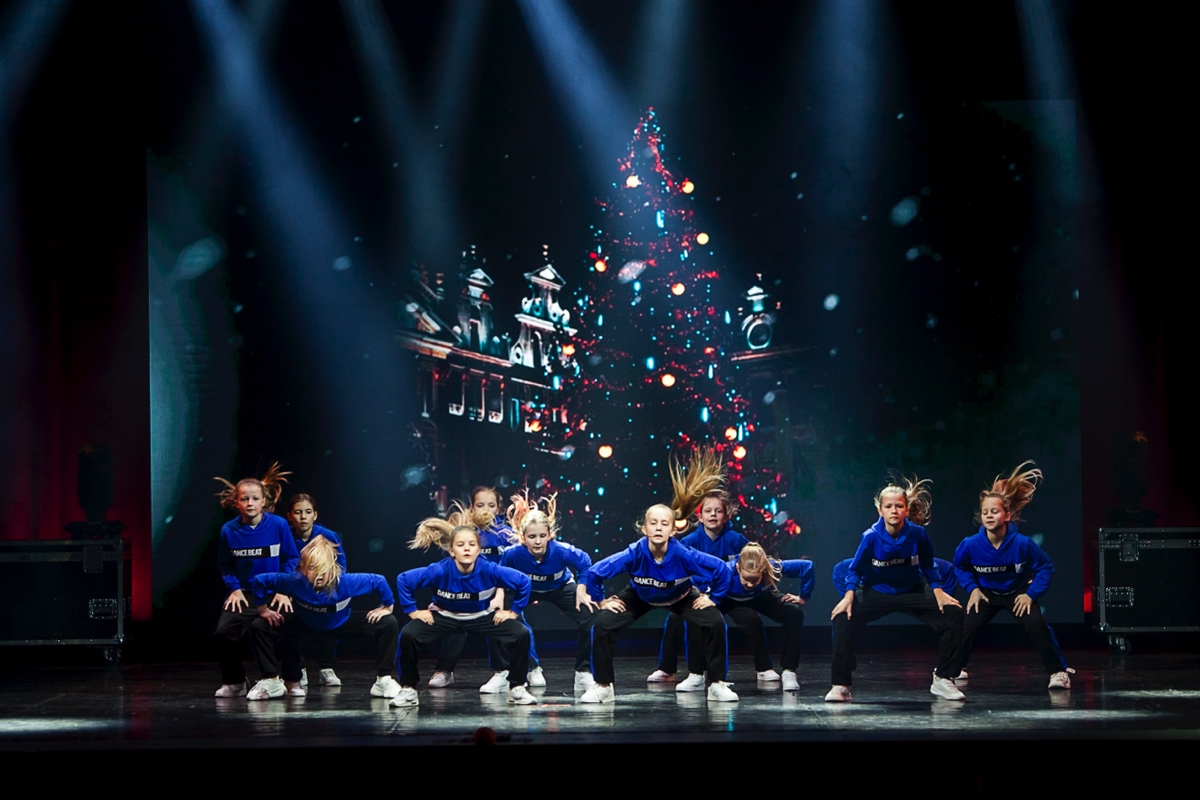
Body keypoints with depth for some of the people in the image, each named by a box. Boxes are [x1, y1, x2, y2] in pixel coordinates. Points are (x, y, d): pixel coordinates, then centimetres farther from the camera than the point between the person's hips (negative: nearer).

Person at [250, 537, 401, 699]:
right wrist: (262, 608, -12)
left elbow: (379, 581, -23)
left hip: (342, 624, -1)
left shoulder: (346, 582, -35)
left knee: (389, 623, -21)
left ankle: (384, 679, -7)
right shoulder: (294, 582, -34)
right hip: (308, 625, 1)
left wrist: (386, 607, -14)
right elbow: (258, 580, -21)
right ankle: (292, 682, 4)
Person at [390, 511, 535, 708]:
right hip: (445, 616, -1)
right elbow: (403, 580, -20)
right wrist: (413, 611, -16)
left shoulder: (489, 570, -29)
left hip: (482, 617, 1)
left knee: (521, 634, -19)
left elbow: (523, 582, -17)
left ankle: (517, 689, 0)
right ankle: (408, 690, -5)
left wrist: (514, 611, -11)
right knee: (409, 635, -25)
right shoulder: (440, 571, -30)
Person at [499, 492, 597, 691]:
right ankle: (533, 669, 7)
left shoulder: (562, 551, -39)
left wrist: (581, 591, -24)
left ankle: (583, 672, -4)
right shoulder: (513, 554, -36)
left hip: (560, 588, -1)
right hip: (526, 590, 1)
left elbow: (585, 565, -20)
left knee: (586, 618, -20)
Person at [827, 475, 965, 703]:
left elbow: (928, 566, -1)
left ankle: (943, 679, 1)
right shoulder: (871, 537, -22)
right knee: (843, 619, -25)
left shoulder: (917, 534, -19)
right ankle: (840, 685, -14)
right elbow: (855, 570, -9)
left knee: (953, 614, -13)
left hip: (912, 591, 2)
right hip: (876, 592, -2)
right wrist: (849, 596, -21)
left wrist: (938, 592, -7)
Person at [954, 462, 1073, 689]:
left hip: (1018, 592, -2)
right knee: (967, 627, -11)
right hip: (987, 593, 2)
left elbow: (1046, 567, -13)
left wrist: (1031, 593, -18)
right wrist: (973, 588, -8)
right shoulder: (971, 545, -22)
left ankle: (1058, 672, -6)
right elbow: (960, 566, 2)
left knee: (1037, 625, -19)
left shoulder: (1023, 543, -27)